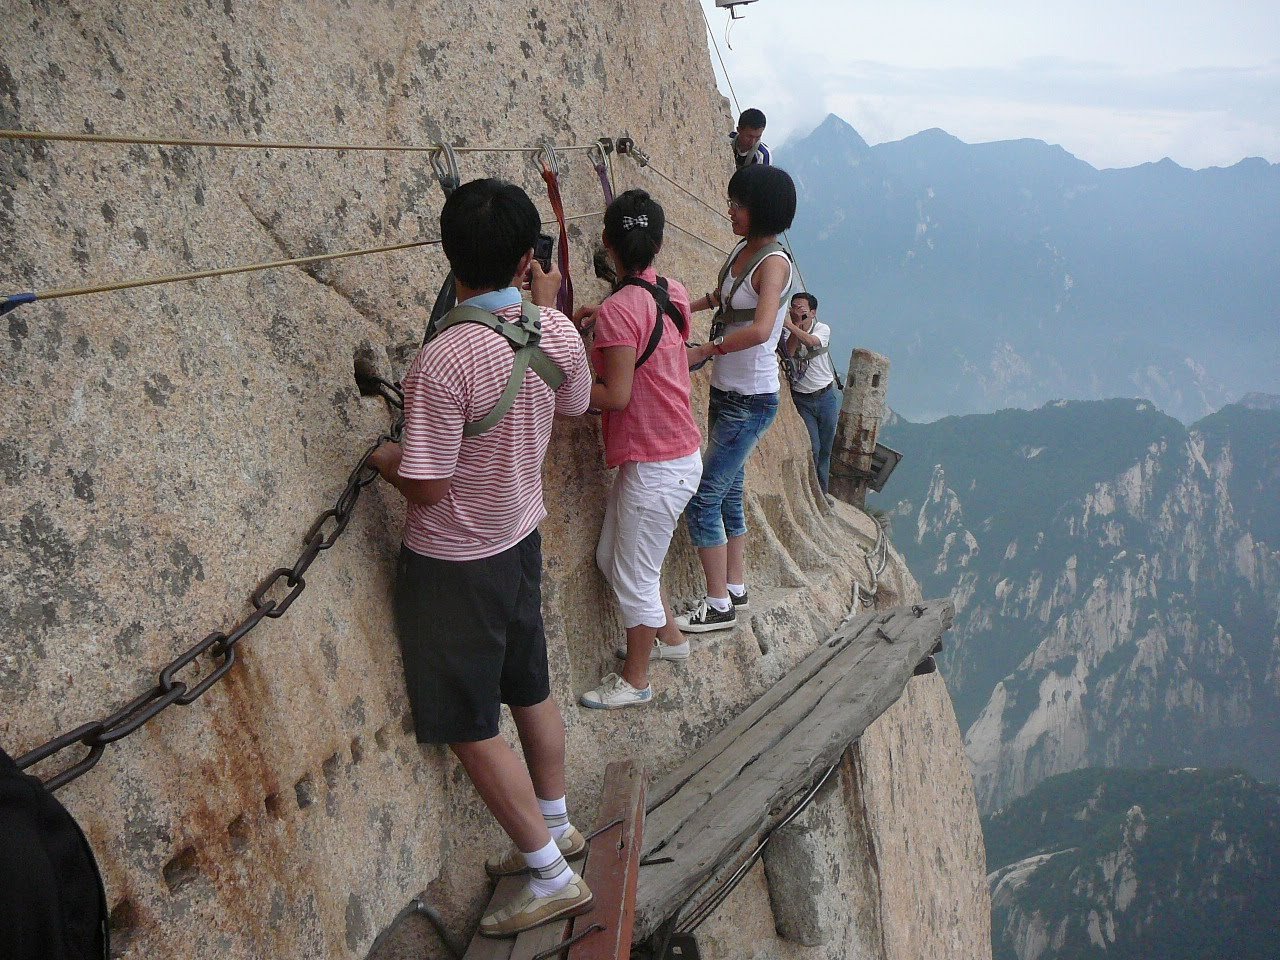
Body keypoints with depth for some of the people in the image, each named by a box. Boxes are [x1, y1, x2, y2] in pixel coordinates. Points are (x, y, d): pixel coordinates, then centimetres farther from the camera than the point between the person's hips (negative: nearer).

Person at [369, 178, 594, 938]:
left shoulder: (444, 362, -31)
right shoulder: (558, 332, -10)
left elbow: (427, 487, -25)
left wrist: (383, 457, -3)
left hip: (453, 565, -7)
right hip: (521, 540, 7)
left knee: (473, 730, 7)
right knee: (531, 692, 24)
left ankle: (553, 877, 18)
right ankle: (556, 826, 43)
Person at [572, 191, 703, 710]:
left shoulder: (619, 311, -22)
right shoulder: (674, 292, 3)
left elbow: (615, 396, -23)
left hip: (656, 467, -9)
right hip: (679, 452, 9)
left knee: (634, 574, 7)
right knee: (613, 557, 24)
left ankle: (635, 681, 23)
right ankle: (669, 636, 41)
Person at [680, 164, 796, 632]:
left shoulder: (774, 262, -20)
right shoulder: (744, 249, 6)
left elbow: (760, 330, -36)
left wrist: (704, 351, -27)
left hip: (751, 400, -9)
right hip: (725, 391, 9)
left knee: (703, 498, -6)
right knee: (729, 492, 17)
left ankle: (719, 605, 5)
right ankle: (735, 587, 31)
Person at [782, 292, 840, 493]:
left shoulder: (823, 329, -4)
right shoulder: (787, 332, -1)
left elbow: (811, 342, -26)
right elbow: (790, 351, -22)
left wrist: (790, 325, -36)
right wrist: (797, 323, -22)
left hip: (826, 396, 1)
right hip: (801, 399, -1)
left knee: (825, 450, 8)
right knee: (812, 448, -8)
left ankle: (822, 493, 22)